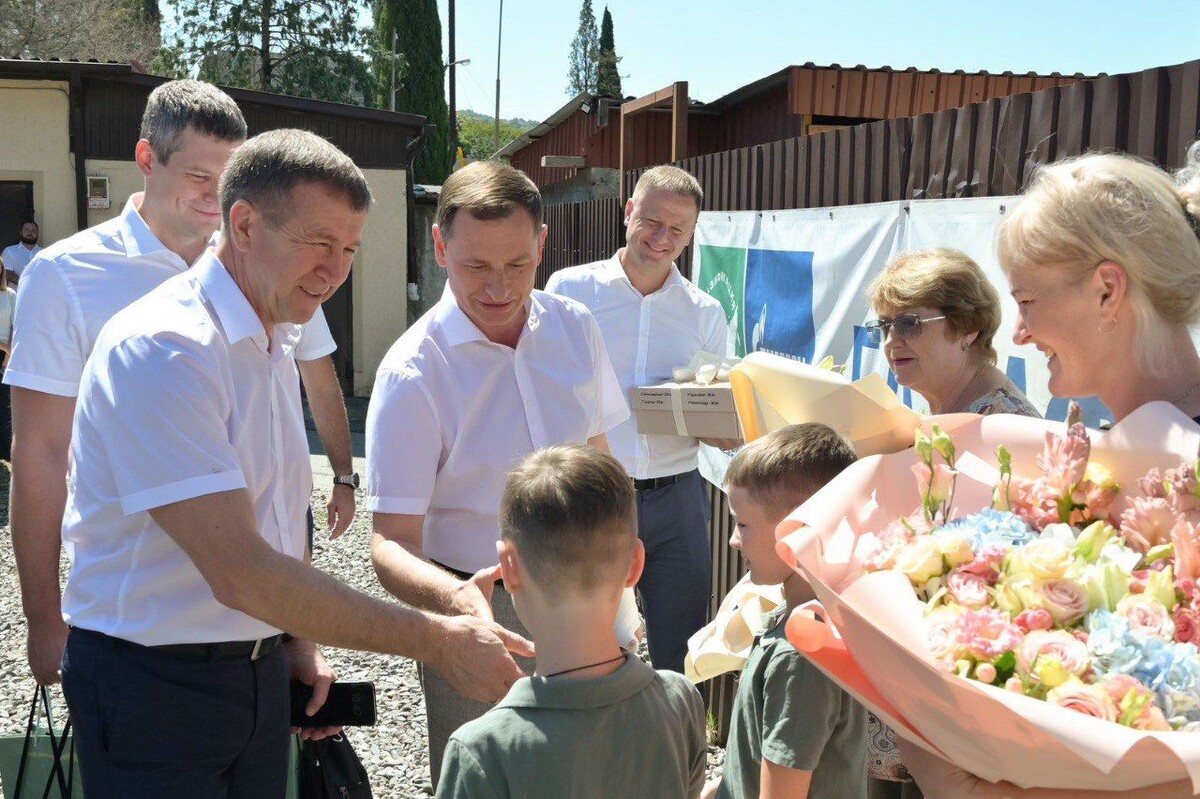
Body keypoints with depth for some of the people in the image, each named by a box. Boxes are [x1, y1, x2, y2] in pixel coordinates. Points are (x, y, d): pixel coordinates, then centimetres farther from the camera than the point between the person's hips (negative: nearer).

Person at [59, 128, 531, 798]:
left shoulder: (273, 341, 7)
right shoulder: (160, 348, -23)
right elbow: (240, 573, -29)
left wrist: (300, 643, 11)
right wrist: (440, 640, -27)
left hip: (260, 668, 7)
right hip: (153, 685, -7)